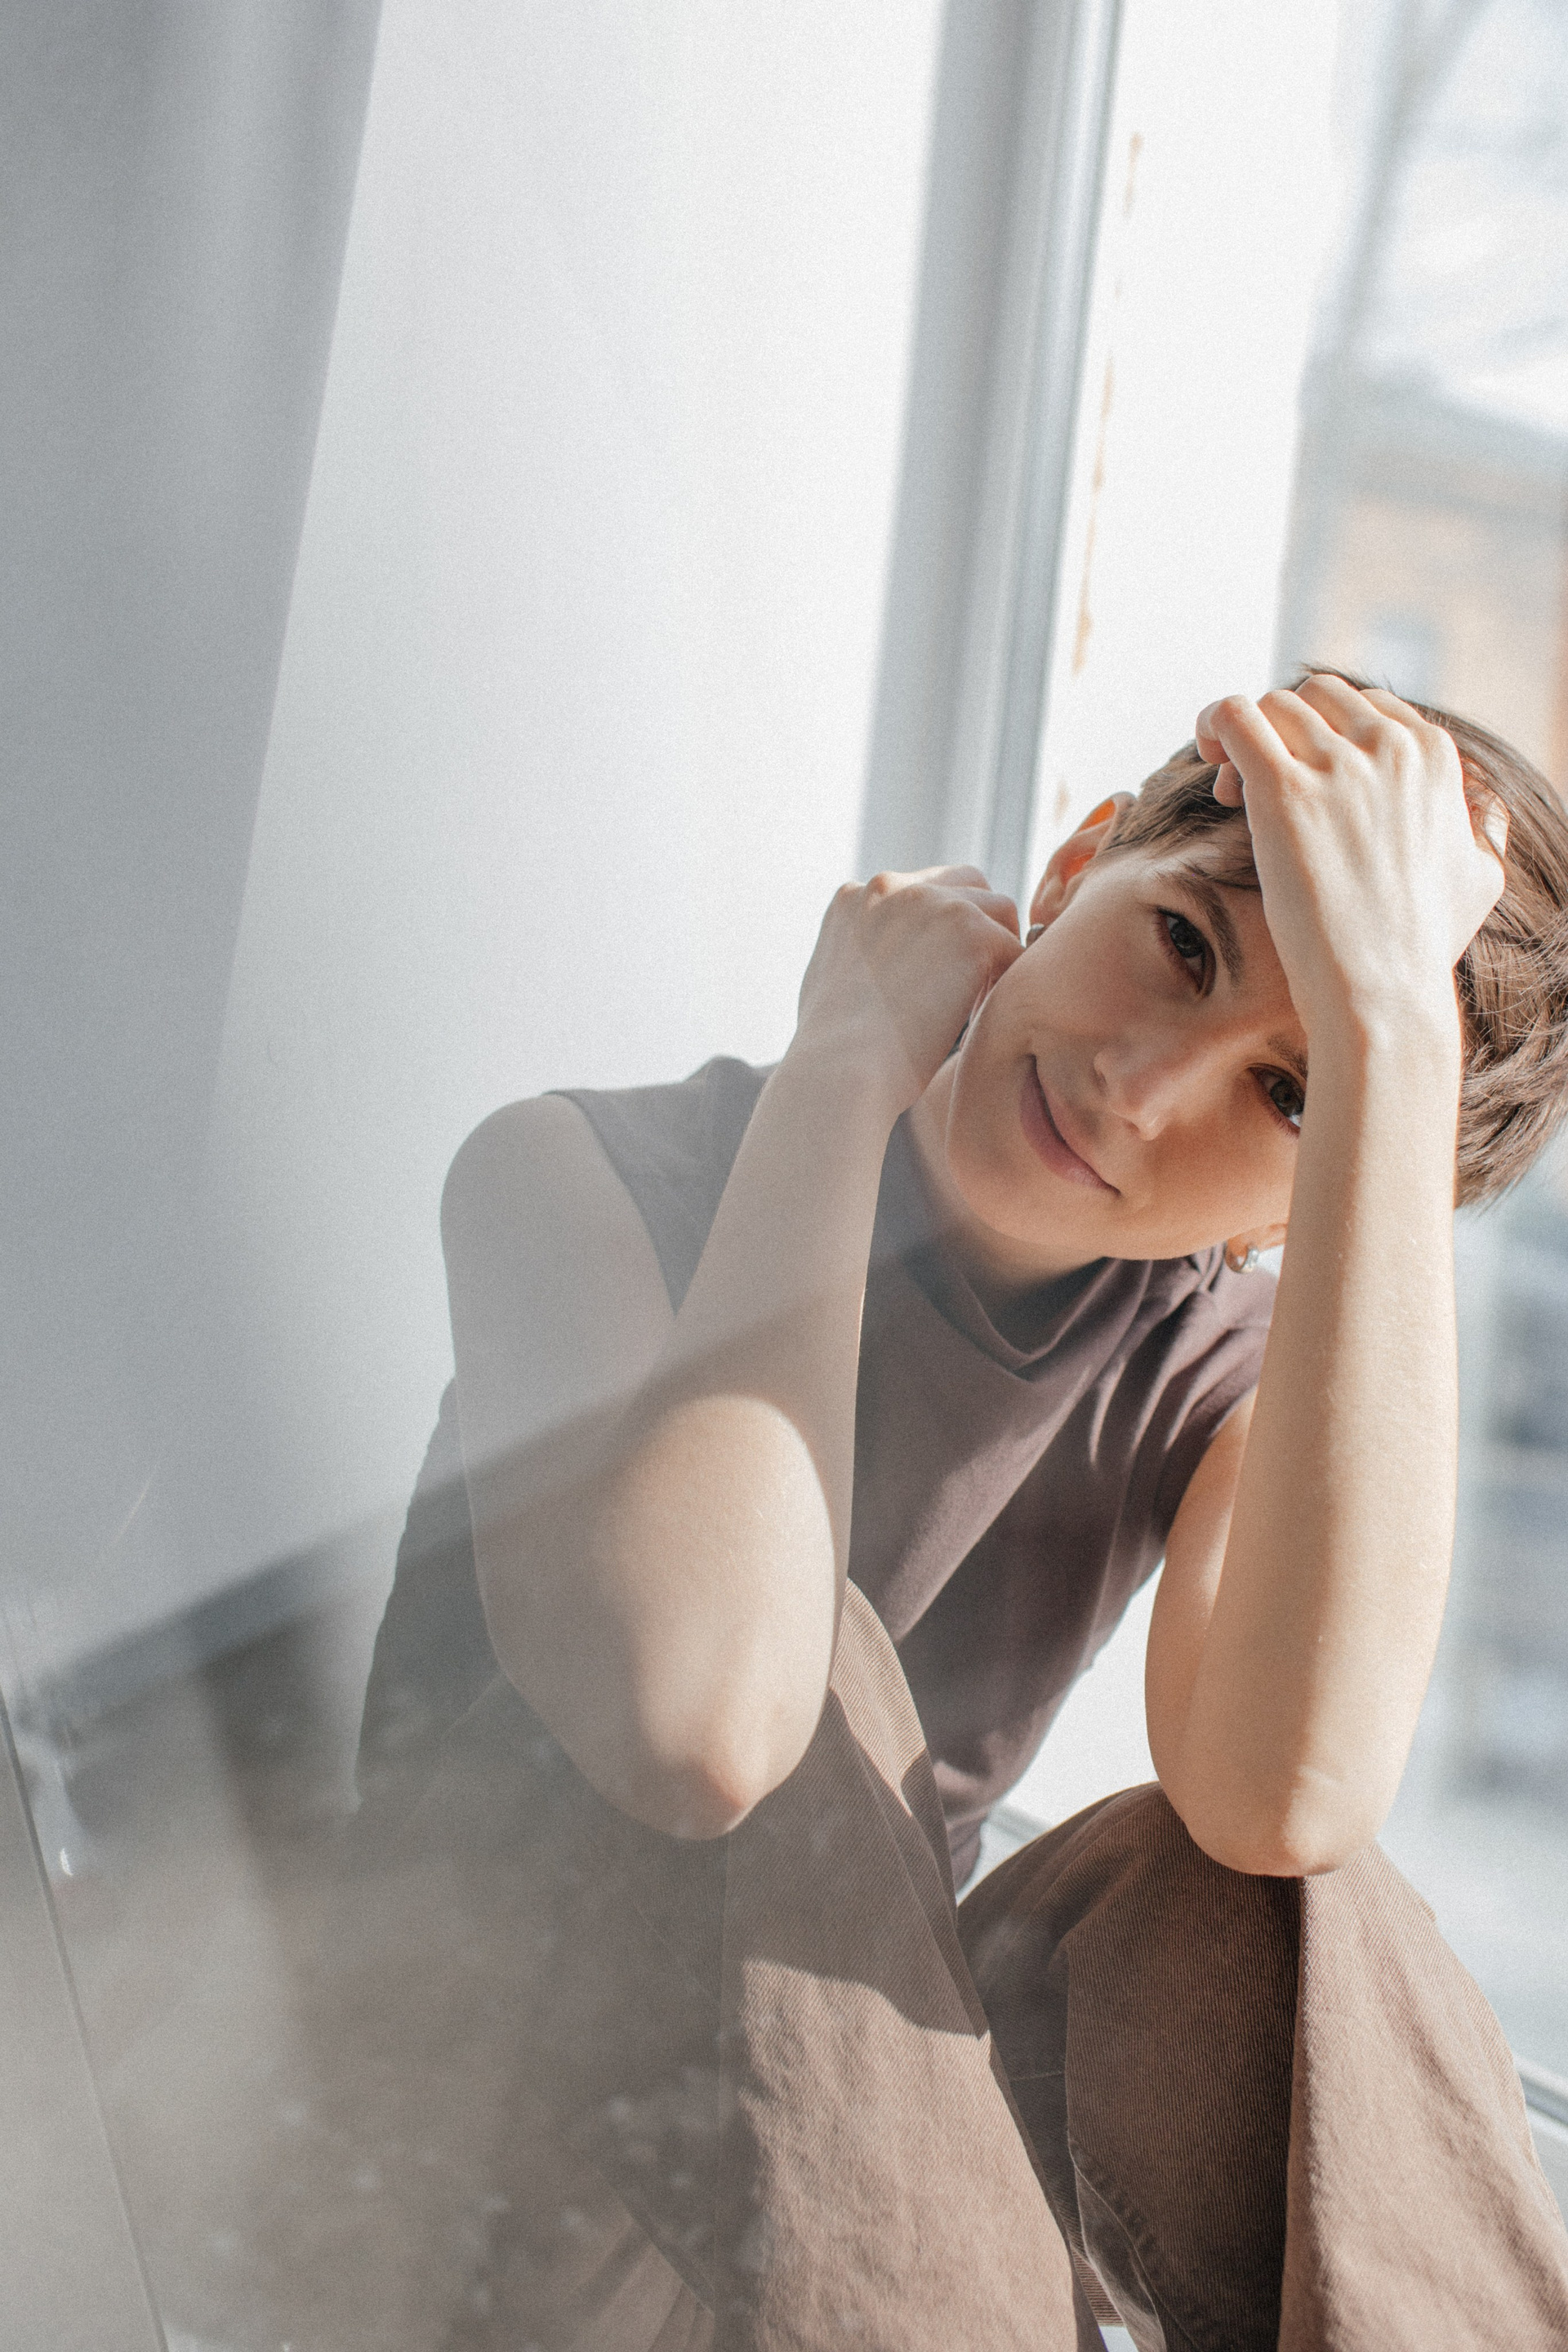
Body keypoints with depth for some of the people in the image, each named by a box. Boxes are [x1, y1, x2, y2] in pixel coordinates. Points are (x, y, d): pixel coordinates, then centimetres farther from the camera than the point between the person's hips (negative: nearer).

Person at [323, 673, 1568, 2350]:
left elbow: (1294, 1793, -33)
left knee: (1264, 1905, -27)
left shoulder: (1214, 1377, -7)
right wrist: (842, 1064, -27)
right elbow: (702, 1722, -38)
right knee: (800, 1659, -30)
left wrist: (1391, 1029, -33)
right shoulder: (580, 1176, -17)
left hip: (861, 2096, 2)